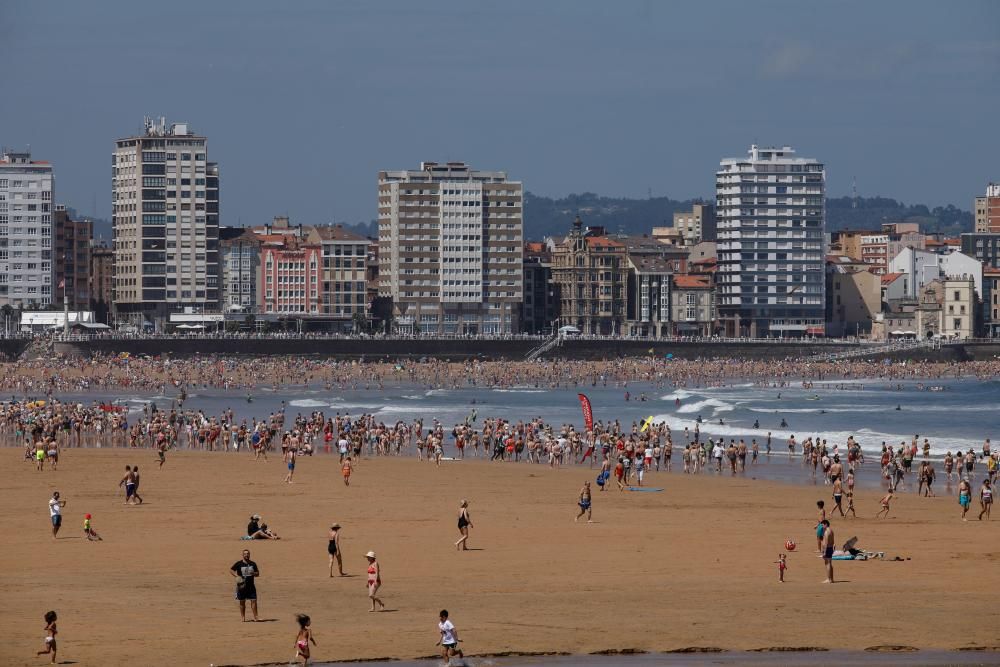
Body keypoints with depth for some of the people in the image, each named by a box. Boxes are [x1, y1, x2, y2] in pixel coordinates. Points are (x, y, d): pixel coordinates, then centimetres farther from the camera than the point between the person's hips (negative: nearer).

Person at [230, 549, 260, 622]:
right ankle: (242, 617, 13)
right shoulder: (239, 564, -1)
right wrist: (237, 576, -13)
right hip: (242, 586, -2)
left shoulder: (253, 564, 8)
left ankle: (255, 617, -3)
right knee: (242, 602, 4)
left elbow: (258, 574, 14)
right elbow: (231, 570, 3)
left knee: (254, 600, -5)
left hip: (251, 586, 2)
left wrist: (254, 573, -10)